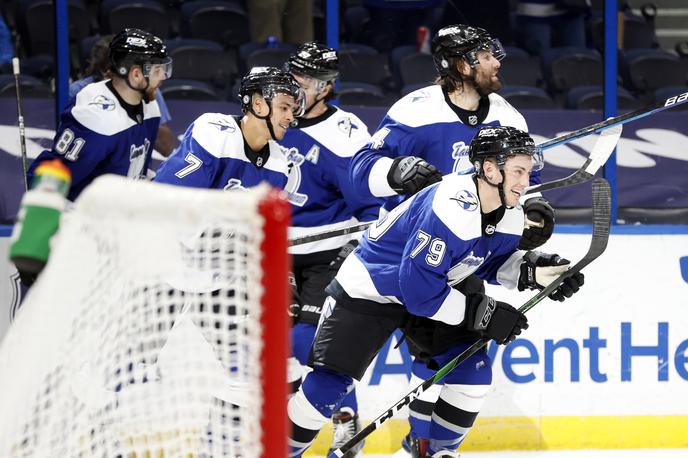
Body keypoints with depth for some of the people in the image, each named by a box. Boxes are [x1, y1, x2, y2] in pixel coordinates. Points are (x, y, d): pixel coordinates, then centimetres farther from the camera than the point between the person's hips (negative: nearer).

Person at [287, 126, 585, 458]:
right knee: (330, 382, -11)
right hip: (369, 290, -8)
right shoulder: (451, 209, -35)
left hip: (430, 290, 8)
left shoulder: (510, 215, -9)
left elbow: (490, 263, 9)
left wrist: (531, 271, -10)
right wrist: (483, 314, -28)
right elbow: (419, 289, -32)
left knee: (473, 372, -6)